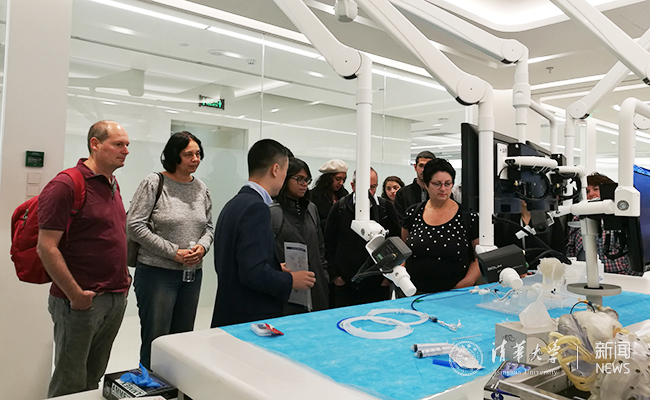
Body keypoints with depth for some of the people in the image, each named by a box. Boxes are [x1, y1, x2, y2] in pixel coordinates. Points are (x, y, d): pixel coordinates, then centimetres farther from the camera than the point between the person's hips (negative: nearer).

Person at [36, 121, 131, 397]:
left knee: (94, 376, 20)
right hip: (82, 302, -7)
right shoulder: (66, 185, -15)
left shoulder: (113, 184, 11)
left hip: (116, 299, 7)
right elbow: (46, 248, -18)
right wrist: (76, 294, -17)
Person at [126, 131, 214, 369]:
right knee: (155, 341, 3)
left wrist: (202, 247, -6)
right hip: (157, 272, -5)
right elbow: (134, 225, -12)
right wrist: (173, 252, -15)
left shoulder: (201, 188, 9)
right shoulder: (154, 183, -7)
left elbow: (209, 226, 16)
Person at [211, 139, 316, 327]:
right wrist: (291, 280, -10)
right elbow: (253, 272, -25)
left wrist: (276, 270, 16)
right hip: (251, 318, -9)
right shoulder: (256, 208, -19)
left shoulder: (234, 204, 10)